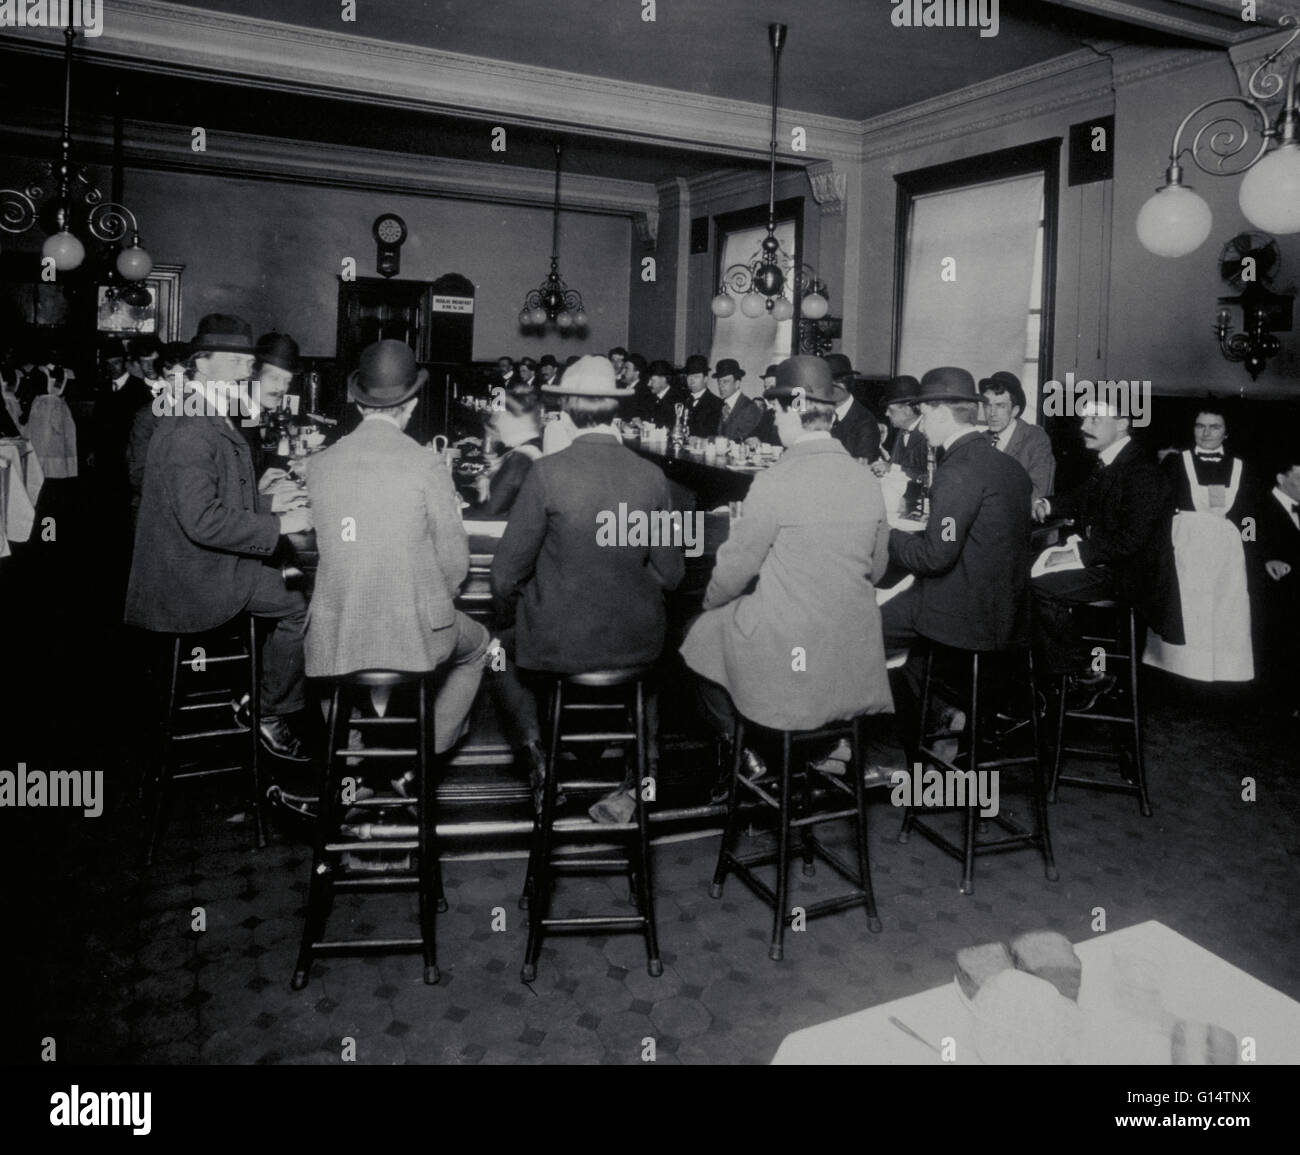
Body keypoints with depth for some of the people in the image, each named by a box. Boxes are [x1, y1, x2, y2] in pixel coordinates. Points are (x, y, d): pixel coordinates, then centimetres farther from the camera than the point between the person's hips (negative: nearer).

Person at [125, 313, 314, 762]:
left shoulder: (212, 422, 11)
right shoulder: (190, 431, -22)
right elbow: (203, 520, -29)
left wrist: (269, 503, 7)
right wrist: (278, 525, -23)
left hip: (201, 564, 10)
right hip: (196, 578, -10)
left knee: (292, 579, 14)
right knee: (301, 604, -9)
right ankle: (272, 715, 6)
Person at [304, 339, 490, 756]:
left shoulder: (320, 464, -1)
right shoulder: (427, 467, -12)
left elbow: (325, 546, 9)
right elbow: (454, 563, -7)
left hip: (337, 634, 4)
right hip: (415, 630, -3)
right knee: (474, 646, 28)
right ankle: (429, 749, 26)